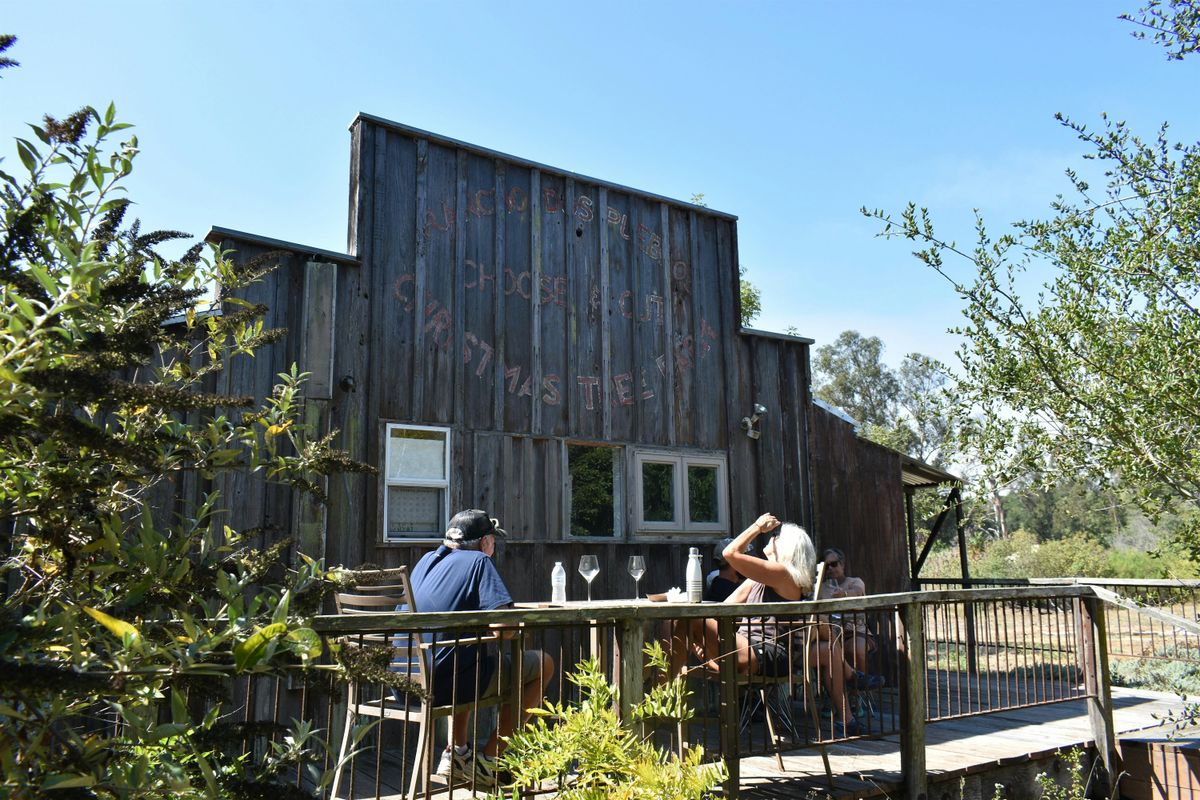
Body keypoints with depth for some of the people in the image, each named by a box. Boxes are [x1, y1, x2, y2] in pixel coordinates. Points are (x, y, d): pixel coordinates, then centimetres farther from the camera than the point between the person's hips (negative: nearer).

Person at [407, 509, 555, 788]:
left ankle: (455, 753, 31)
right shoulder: (478, 561, -7)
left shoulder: (427, 559, 14)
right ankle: (487, 760, 9)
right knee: (543, 665, 7)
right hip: (444, 684, -8)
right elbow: (504, 629, -15)